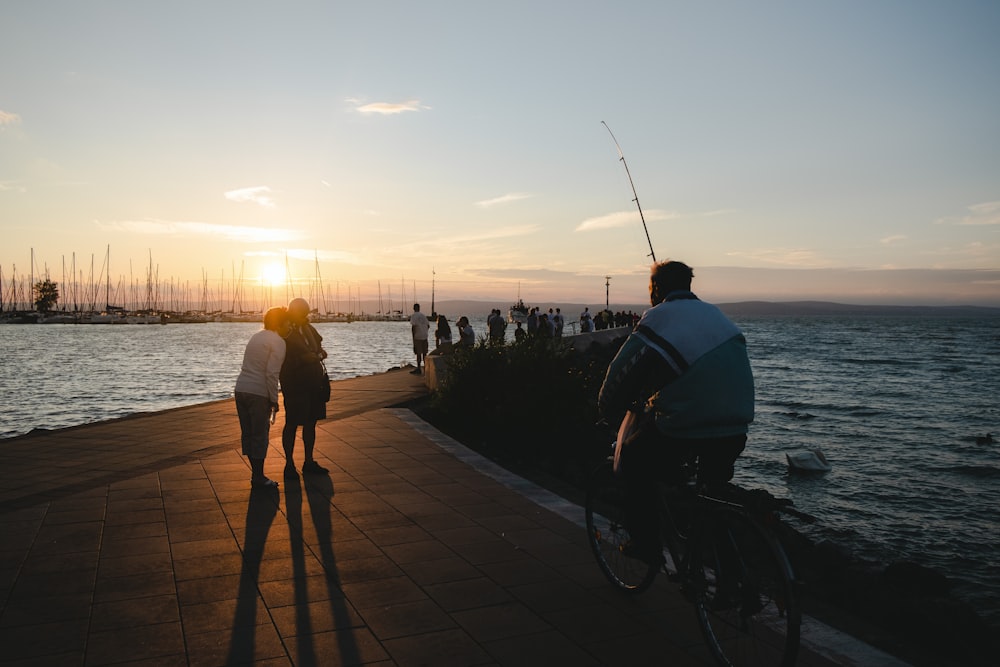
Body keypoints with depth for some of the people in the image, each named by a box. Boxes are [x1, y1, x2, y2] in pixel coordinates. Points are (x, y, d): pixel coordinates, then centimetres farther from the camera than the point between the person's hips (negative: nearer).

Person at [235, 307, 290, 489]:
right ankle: (258, 478, 7)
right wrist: (274, 400, -11)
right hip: (259, 393, -8)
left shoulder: (256, 336, 18)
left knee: (248, 433, 12)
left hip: (240, 389, 8)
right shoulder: (278, 342, -8)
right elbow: (272, 373, -16)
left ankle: (256, 473, 21)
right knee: (260, 435, 1)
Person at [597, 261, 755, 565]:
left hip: (685, 430, -6)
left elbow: (623, 372, -3)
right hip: (735, 434, 6)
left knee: (634, 457, 19)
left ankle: (646, 543, 20)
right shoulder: (714, 313, 16)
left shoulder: (658, 318, -4)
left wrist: (608, 409, 16)